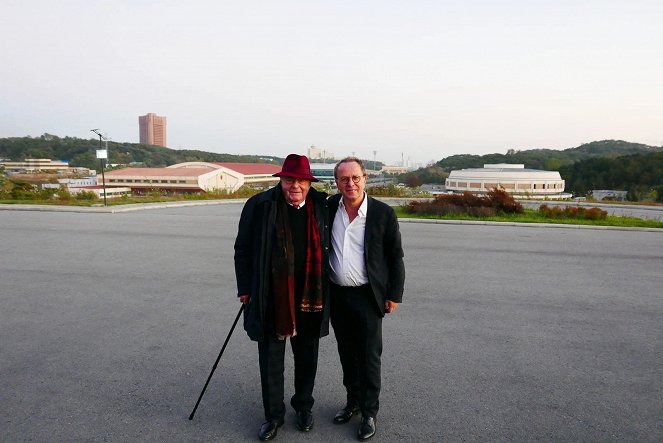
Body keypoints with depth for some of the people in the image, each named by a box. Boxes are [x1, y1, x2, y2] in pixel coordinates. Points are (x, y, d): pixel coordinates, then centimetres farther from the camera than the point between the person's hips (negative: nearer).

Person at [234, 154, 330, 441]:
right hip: (270, 298, -2)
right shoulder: (260, 205, -7)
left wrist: (324, 292, 7)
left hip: (310, 298, 2)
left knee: (307, 358, 17)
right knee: (270, 359, 11)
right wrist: (245, 288, -3)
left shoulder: (321, 206, 0)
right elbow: (242, 248, -1)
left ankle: (304, 407, 39)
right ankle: (273, 415, 31)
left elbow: (326, 248, 8)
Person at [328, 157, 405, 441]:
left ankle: (369, 413, 24)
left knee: (369, 357, 6)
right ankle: (353, 401, 37)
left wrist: (394, 295, -4)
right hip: (336, 294, 4)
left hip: (368, 295, -3)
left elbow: (395, 258, -3)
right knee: (346, 353, 18)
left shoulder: (383, 213, -10)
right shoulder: (328, 207, -2)